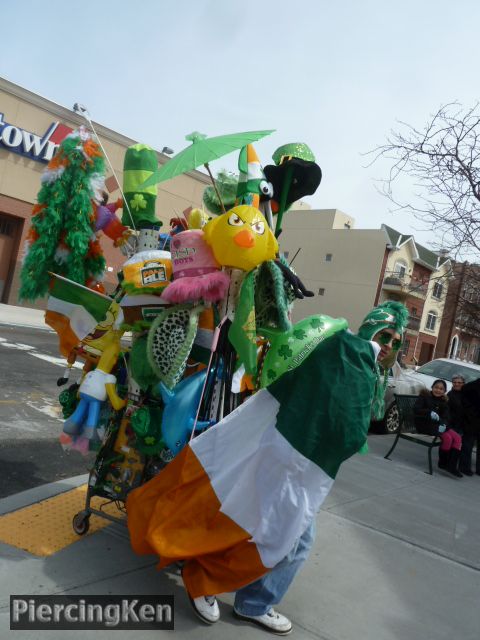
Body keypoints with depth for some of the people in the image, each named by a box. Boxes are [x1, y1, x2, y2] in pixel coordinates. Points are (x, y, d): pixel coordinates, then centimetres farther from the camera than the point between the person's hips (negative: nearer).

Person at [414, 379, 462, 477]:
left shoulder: (444, 401, 14)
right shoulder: (424, 396, -1)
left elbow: (447, 417, 3)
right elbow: (416, 410, -14)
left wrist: (443, 424, -20)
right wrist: (430, 413, -30)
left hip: (438, 424, 6)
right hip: (425, 424, -6)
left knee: (457, 438, -15)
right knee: (447, 437, -24)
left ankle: (452, 466, -15)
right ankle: (442, 463, -5)